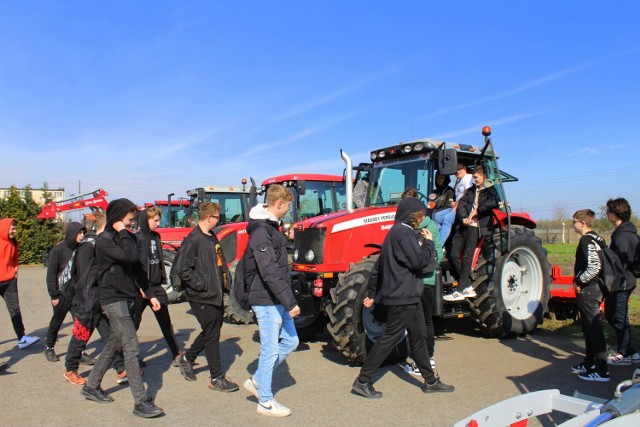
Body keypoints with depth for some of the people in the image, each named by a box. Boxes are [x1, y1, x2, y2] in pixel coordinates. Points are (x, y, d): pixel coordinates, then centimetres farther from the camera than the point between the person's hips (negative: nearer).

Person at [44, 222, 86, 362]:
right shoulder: (58, 249, -9)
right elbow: (51, 273, -7)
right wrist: (54, 295, -8)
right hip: (63, 293, -3)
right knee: (56, 322, 13)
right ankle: (49, 348, 32)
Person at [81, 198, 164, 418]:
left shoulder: (125, 237, 12)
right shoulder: (104, 240, -13)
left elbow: (137, 267, 16)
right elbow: (130, 256, -29)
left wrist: (150, 294, 15)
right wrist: (124, 234, -16)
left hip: (127, 298, 9)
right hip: (114, 299, -9)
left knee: (114, 345, 17)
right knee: (131, 348, -10)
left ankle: (91, 387, 34)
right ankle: (141, 402, -7)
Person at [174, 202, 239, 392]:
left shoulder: (213, 238, 12)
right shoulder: (193, 240, -16)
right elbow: (184, 270, -20)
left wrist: (222, 281, 12)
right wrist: (204, 285, -19)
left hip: (216, 295, 9)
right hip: (202, 297, -9)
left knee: (212, 331, 18)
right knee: (211, 335, -1)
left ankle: (186, 358, 39)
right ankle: (216, 379, 11)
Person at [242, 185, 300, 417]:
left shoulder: (271, 227, 12)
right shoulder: (261, 232, -20)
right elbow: (270, 273, -26)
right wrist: (290, 302, -25)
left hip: (277, 300, 10)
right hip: (266, 300, -10)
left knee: (290, 341, 15)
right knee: (270, 349, 2)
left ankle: (257, 381, 28)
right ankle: (265, 402, 19)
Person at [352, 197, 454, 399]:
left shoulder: (397, 231, 15)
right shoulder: (403, 233, -17)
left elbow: (379, 265, 17)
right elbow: (420, 261, -23)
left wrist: (372, 293, 20)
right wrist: (428, 242, -5)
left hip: (408, 296, 11)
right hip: (402, 297, -11)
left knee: (418, 336, 17)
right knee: (390, 337, -4)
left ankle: (430, 381, 29)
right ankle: (362, 381, 4)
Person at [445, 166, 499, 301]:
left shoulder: (490, 191, 7)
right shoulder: (470, 191, 24)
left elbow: (494, 202, -15)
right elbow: (461, 205, 10)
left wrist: (477, 210, -13)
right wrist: (463, 218, -9)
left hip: (475, 227, -6)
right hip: (463, 226, 6)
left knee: (467, 257, -12)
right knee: (453, 256, -4)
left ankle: (460, 291, -11)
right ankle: (467, 286, 4)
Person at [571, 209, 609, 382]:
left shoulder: (587, 241, -17)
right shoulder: (597, 239, 12)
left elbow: (594, 267, -27)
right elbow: (599, 264, 17)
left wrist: (578, 281, -15)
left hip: (588, 291, -10)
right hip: (595, 288, 10)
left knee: (594, 329, -5)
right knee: (589, 328, 18)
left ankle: (601, 371, 1)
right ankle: (589, 363, 29)